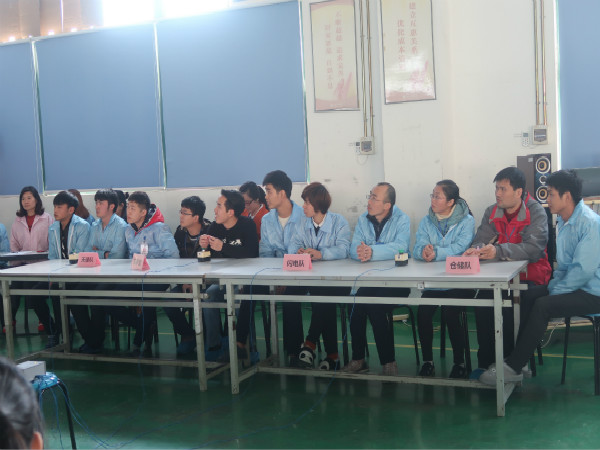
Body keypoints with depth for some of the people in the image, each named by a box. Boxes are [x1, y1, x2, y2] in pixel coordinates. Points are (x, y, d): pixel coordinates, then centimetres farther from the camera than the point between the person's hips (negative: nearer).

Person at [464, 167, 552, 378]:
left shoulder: (536, 212, -8)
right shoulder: (492, 212, 8)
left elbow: (533, 248, -22)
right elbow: (482, 239, 2)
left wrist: (498, 251, -35)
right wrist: (476, 249, -24)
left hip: (529, 275, -4)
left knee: (510, 310, -29)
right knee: (483, 301, -23)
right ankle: (484, 362, -10)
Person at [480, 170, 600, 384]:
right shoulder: (563, 222, 12)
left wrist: (555, 292, -17)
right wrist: (552, 286, 0)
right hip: (571, 286, 9)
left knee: (542, 306, -26)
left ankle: (513, 368, -18)